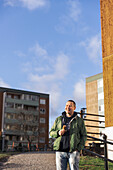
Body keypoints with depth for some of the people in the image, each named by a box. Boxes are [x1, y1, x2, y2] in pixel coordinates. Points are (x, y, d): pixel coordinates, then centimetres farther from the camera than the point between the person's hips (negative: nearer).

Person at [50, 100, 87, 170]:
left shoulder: (79, 120, 9)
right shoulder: (58, 119, 15)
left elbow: (83, 135, 6)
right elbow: (51, 132, 16)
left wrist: (79, 148, -8)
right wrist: (58, 133, -7)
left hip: (73, 151, -2)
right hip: (60, 151, 2)